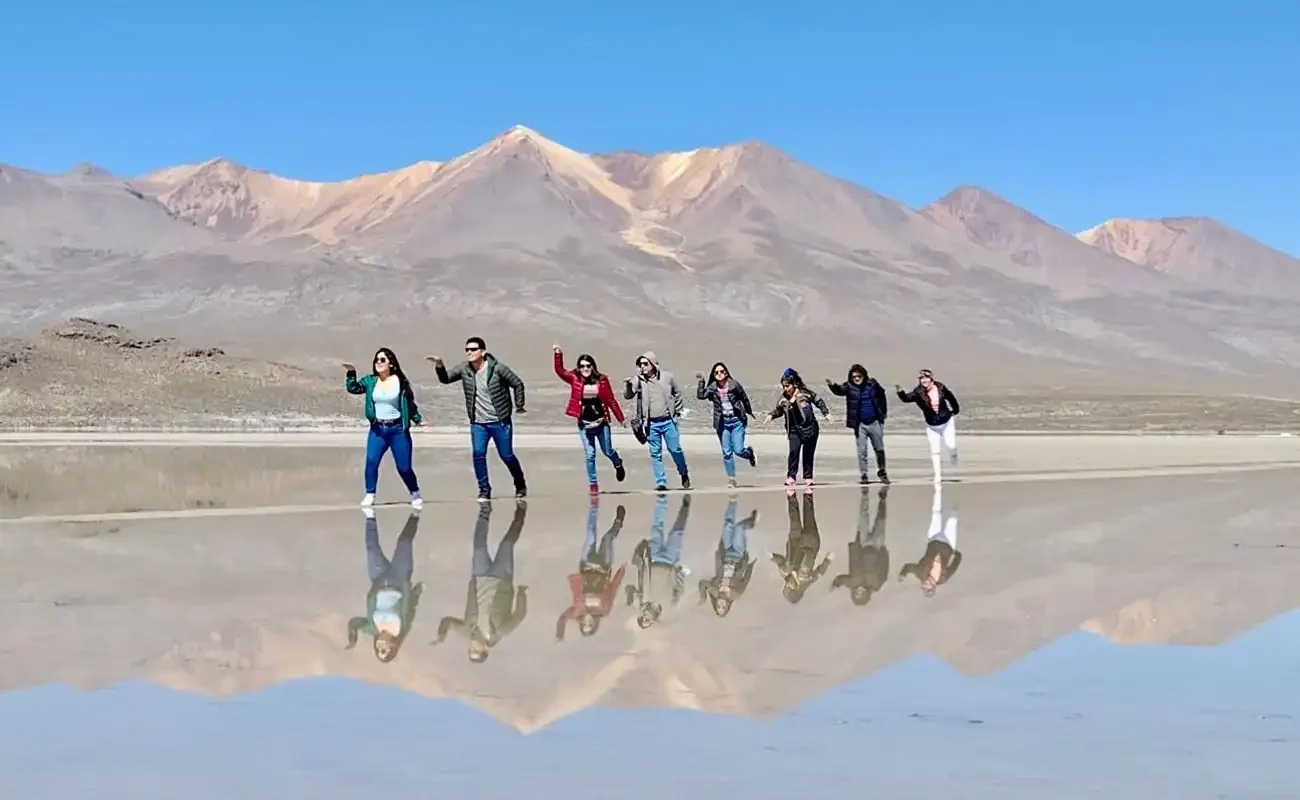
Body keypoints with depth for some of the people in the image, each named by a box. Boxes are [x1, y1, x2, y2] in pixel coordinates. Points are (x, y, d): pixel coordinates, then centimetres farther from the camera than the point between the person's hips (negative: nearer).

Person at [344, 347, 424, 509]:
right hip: (377, 429, 2)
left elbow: (410, 403, 6)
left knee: (403, 466, 0)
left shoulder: (400, 381, -3)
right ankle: (370, 495, -7)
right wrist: (350, 373, -16)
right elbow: (352, 388, -4)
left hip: (397, 429, -2)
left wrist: (418, 419, 6)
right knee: (371, 461, -16)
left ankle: (415, 494, 20)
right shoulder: (370, 381, 5)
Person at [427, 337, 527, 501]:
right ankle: (484, 489, 3)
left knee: (507, 456, 5)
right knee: (478, 454, -10)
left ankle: (520, 485, 27)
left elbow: (517, 384, -4)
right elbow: (445, 378, 1)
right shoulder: (464, 368, -2)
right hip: (478, 423, 3)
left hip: (500, 422, -3)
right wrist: (439, 367, -18)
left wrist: (519, 405, -2)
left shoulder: (497, 368, -13)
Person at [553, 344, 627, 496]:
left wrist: (620, 418, 2)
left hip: (601, 423, -1)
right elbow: (560, 371, -15)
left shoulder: (601, 380, -5)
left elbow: (611, 400, 0)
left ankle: (618, 464, 44)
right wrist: (558, 354, -28)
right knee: (590, 455, 3)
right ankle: (593, 484, 13)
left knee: (608, 451, 11)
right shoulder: (575, 379, -3)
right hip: (584, 424, 1)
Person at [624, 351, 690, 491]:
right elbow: (628, 396, -10)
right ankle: (661, 482, 8)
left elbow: (677, 393, 12)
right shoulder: (638, 380, -2)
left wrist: (677, 411, 10)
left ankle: (684, 474, 29)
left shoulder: (667, 377, 0)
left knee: (675, 450, 6)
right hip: (651, 423, 0)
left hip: (668, 421, 0)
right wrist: (627, 385, -29)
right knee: (655, 454, 2)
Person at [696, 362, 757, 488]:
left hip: (736, 420, -2)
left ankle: (750, 453, 29)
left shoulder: (734, 384, -5)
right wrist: (701, 383, -20)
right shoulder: (712, 388, 1)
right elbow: (701, 395, -13)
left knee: (738, 450, -7)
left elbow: (744, 399, 6)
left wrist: (749, 413, 15)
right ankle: (731, 478, 12)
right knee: (727, 452, 3)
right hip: (722, 422, 2)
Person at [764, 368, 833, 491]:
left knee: (808, 455, 4)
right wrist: (771, 415, -5)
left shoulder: (805, 393, -10)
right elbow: (779, 410, 14)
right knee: (794, 452, -16)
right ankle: (790, 477, -12)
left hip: (809, 428, -2)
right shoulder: (783, 398, 0)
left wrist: (826, 413, -6)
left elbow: (819, 402, 0)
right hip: (794, 430, 2)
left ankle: (808, 478, 15)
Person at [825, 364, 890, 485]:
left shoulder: (872, 383, -1)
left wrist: (884, 412, 12)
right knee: (862, 451, -1)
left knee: (879, 449, 10)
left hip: (875, 422, 2)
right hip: (860, 424, -1)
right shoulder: (849, 386, -7)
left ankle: (882, 472, 26)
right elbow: (839, 390, -26)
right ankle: (864, 475, 6)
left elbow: (882, 396, 13)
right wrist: (832, 385, -48)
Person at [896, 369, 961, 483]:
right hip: (932, 426, 0)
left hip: (947, 422, 0)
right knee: (935, 451, 1)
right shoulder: (918, 393, -16)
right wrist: (900, 392, -49)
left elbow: (951, 398, 2)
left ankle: (953, 455, 31)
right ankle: (938, 474, 13)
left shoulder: (941, 388, -14)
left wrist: (956, 411, 12)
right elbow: (906, 398, -29)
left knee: (951, 445, -7)